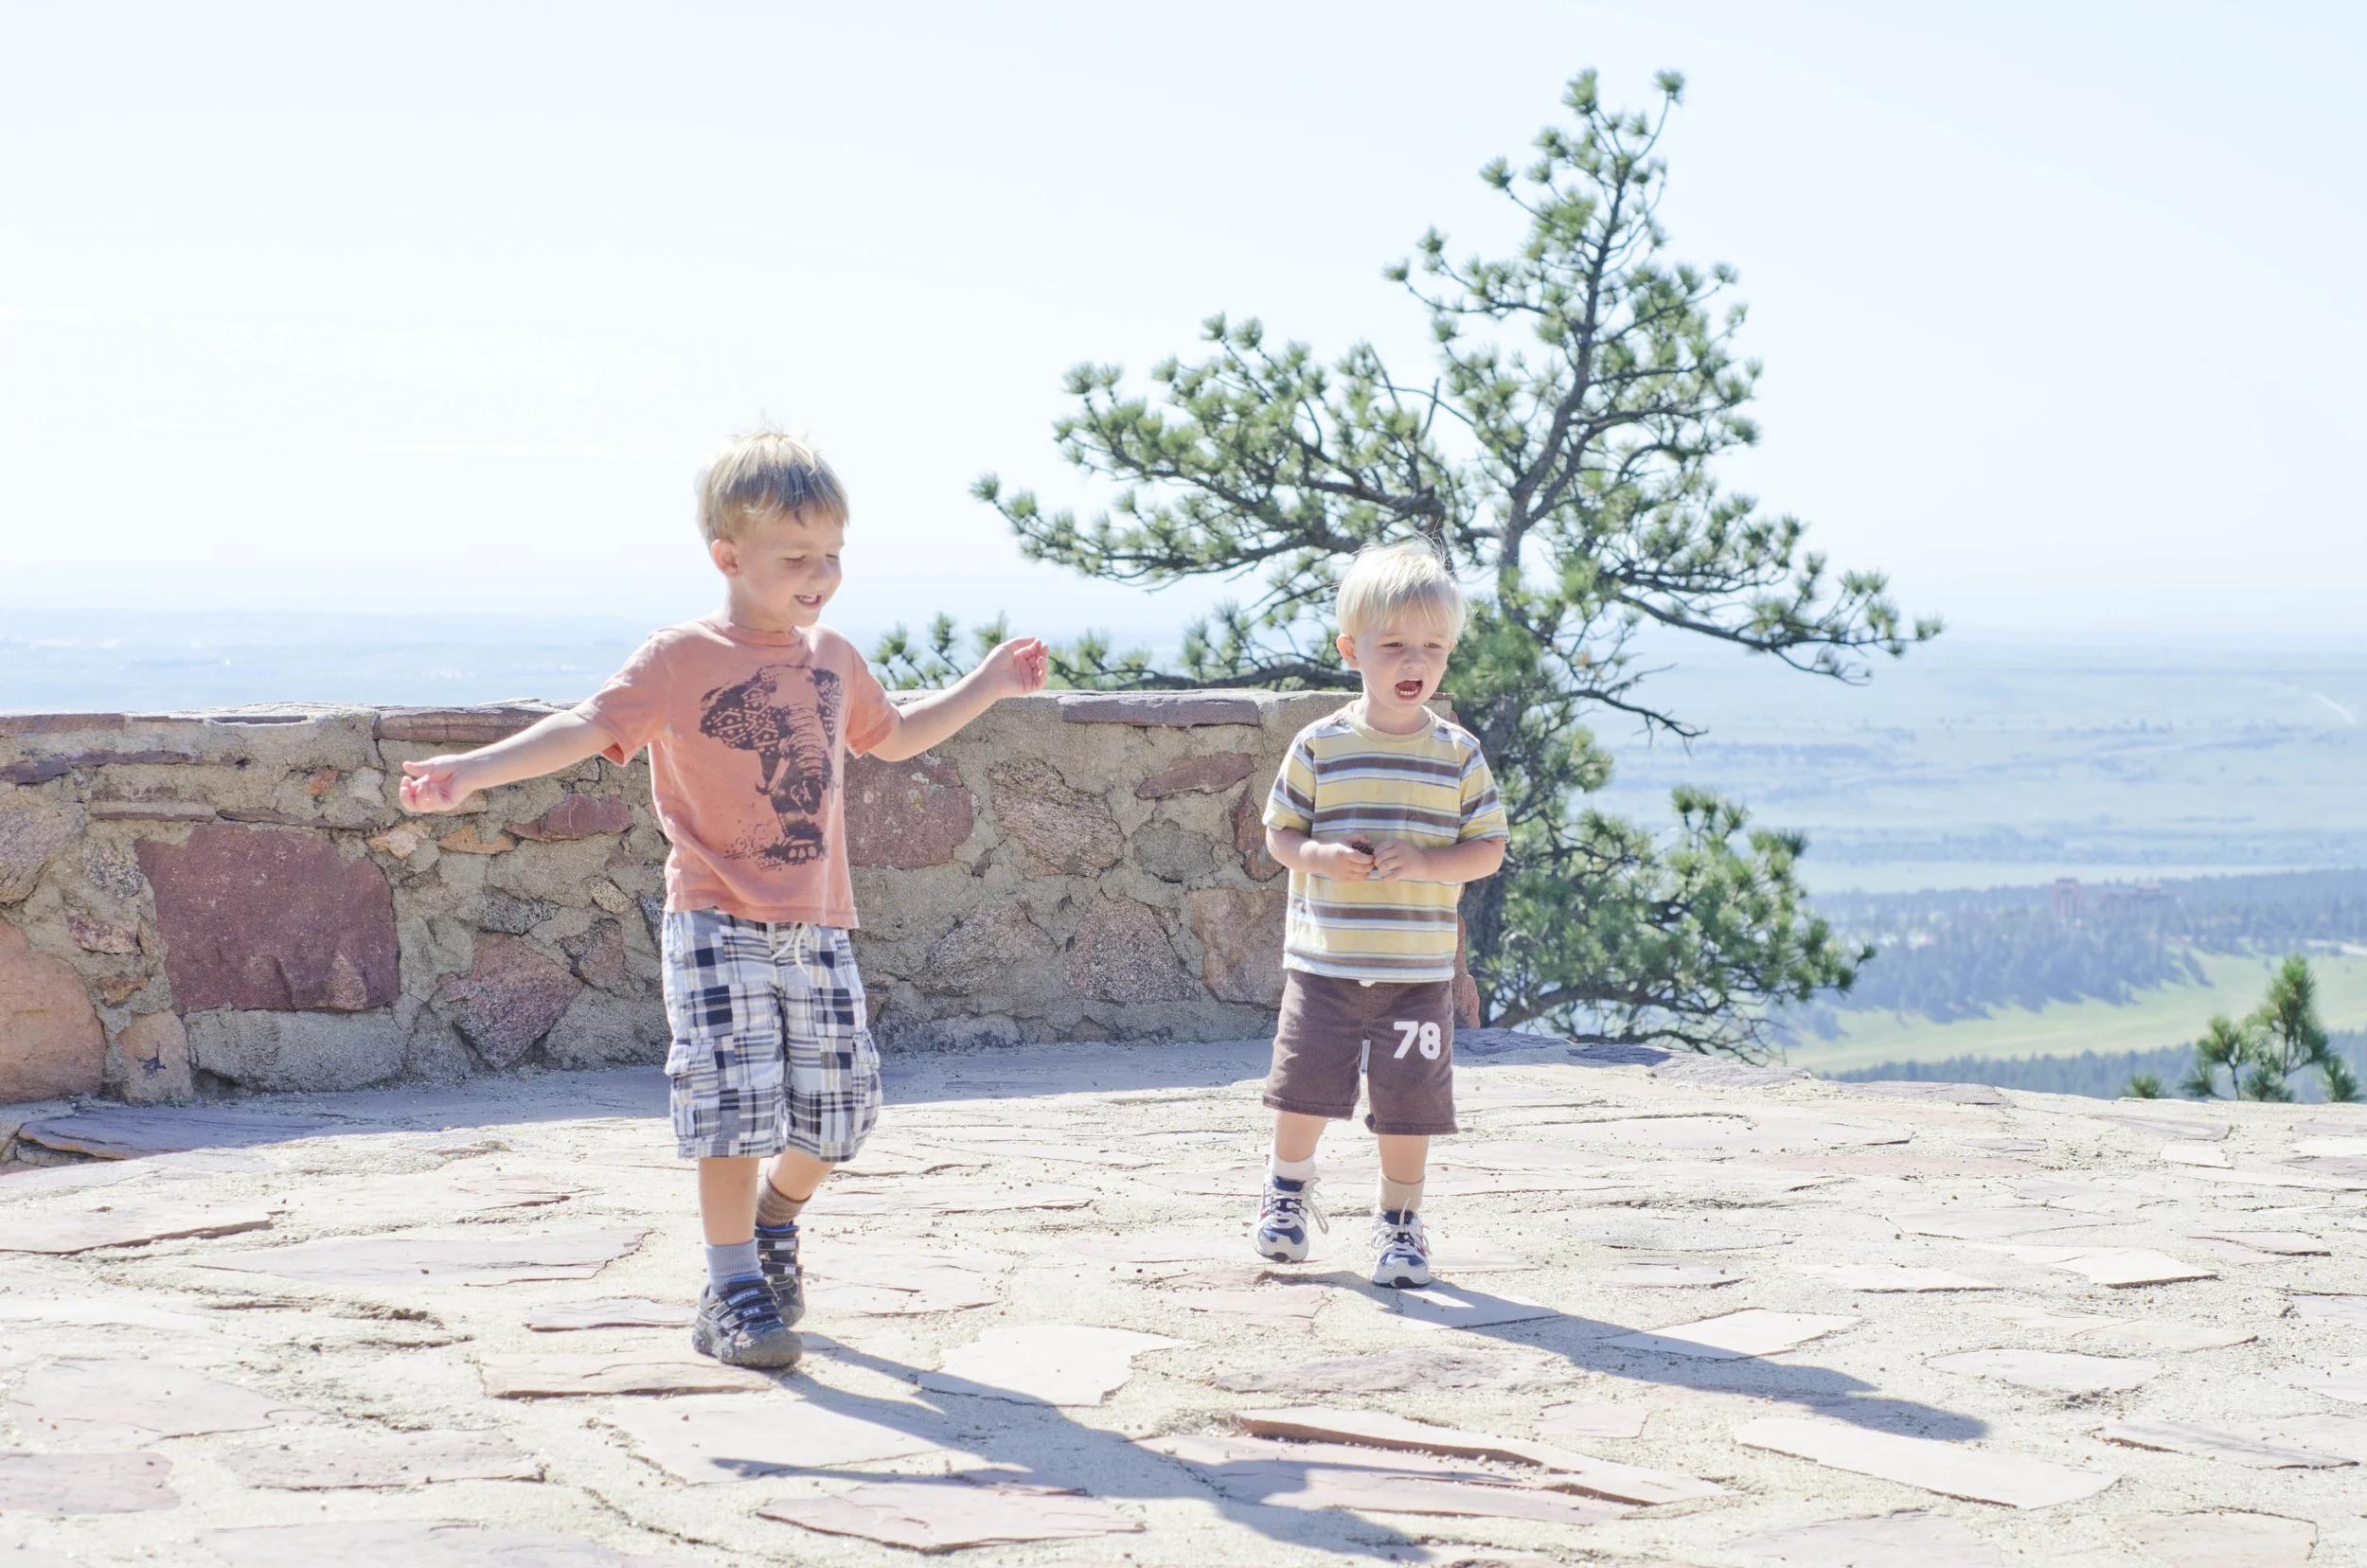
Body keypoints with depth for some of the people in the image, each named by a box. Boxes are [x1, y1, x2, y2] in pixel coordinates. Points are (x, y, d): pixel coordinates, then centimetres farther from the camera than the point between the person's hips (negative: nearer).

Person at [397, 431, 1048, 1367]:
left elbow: (892, 735, 30)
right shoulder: (681, 661, -7)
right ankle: (733, 1292, 2)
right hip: (718, 922, -5)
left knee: (837, 1107, 6)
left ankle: (773, 1221, 36)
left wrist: (988, 686, 29)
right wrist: (473, 770, -31)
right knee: (736, 1103, -11)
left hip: (819, 927, 5)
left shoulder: (833, 660, 12)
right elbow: (587, 728, -18)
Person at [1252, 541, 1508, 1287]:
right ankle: (1290, 1185, 32)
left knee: (1408, 1103, 3)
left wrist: (1425, 863, -16)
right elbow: (1279, 832, 6)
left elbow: (1488, 848, 1)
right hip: (1322, 962, 0)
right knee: (1303, 1087, 3)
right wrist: (1319, 855, -15)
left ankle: (1399, 1219, 21)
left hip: (1418, 968, 0)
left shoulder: (1459, 754, 0)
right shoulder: (1320, 747, 0)